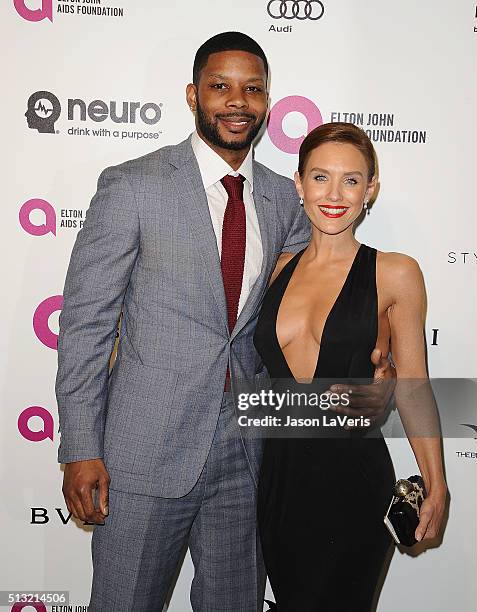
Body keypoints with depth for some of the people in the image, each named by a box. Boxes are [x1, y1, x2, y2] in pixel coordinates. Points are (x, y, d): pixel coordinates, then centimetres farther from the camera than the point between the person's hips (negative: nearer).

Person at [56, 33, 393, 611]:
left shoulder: (283, 199, 5)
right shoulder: (132, 186, -8)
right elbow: (85, 320, -8)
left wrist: (369, 361, -8)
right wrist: (81, 449, -10)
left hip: (247, 450, 4)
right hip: (147, 450, -4)